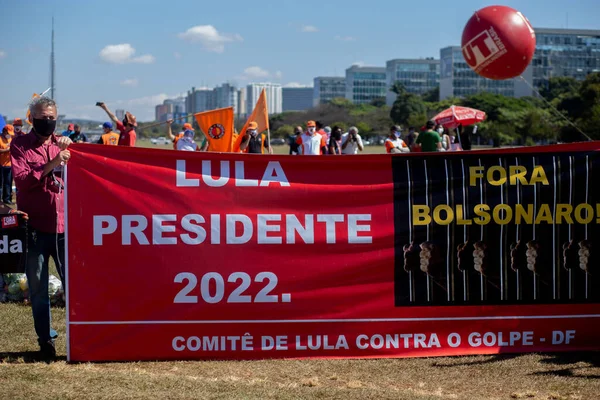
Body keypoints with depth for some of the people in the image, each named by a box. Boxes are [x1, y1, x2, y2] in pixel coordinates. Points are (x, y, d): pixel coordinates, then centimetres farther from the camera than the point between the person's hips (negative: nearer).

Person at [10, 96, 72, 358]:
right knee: (38, 288, 3)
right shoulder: (20, 145, 3)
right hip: (35, 227, -2)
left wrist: (71, 152, -9)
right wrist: (50, 165, -22)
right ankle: (45, 340, 12)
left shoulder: (64, 144, 13)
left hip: (64, 226, 2)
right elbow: (21, 180, -10)